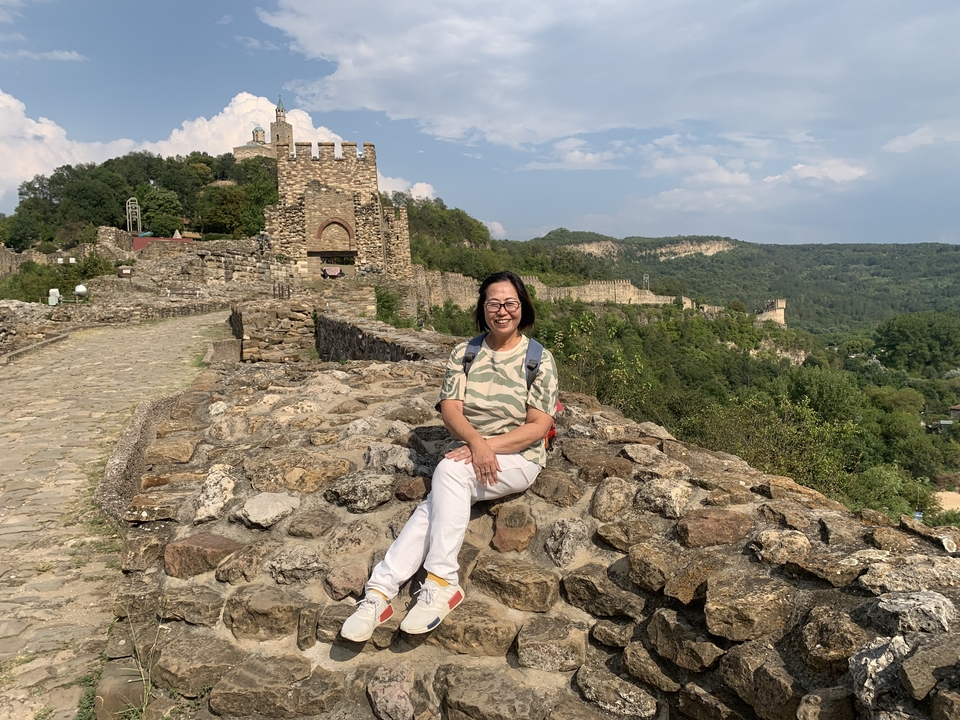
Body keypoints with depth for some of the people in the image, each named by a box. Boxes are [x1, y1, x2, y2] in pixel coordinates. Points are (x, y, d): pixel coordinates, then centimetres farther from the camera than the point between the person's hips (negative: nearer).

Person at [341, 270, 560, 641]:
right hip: (468, 450, 3)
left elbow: (539, 426, -8)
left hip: (518, 458, -3)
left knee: (449, 472, -31)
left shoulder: (539, 359, -2)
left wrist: (489, 445, -20)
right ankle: (379, 591, -27)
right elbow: (450, 409, -3)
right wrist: (476, 441, -23)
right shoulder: (464, 354, 6)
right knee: (434, 506, -24)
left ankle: (442, 583, -28)